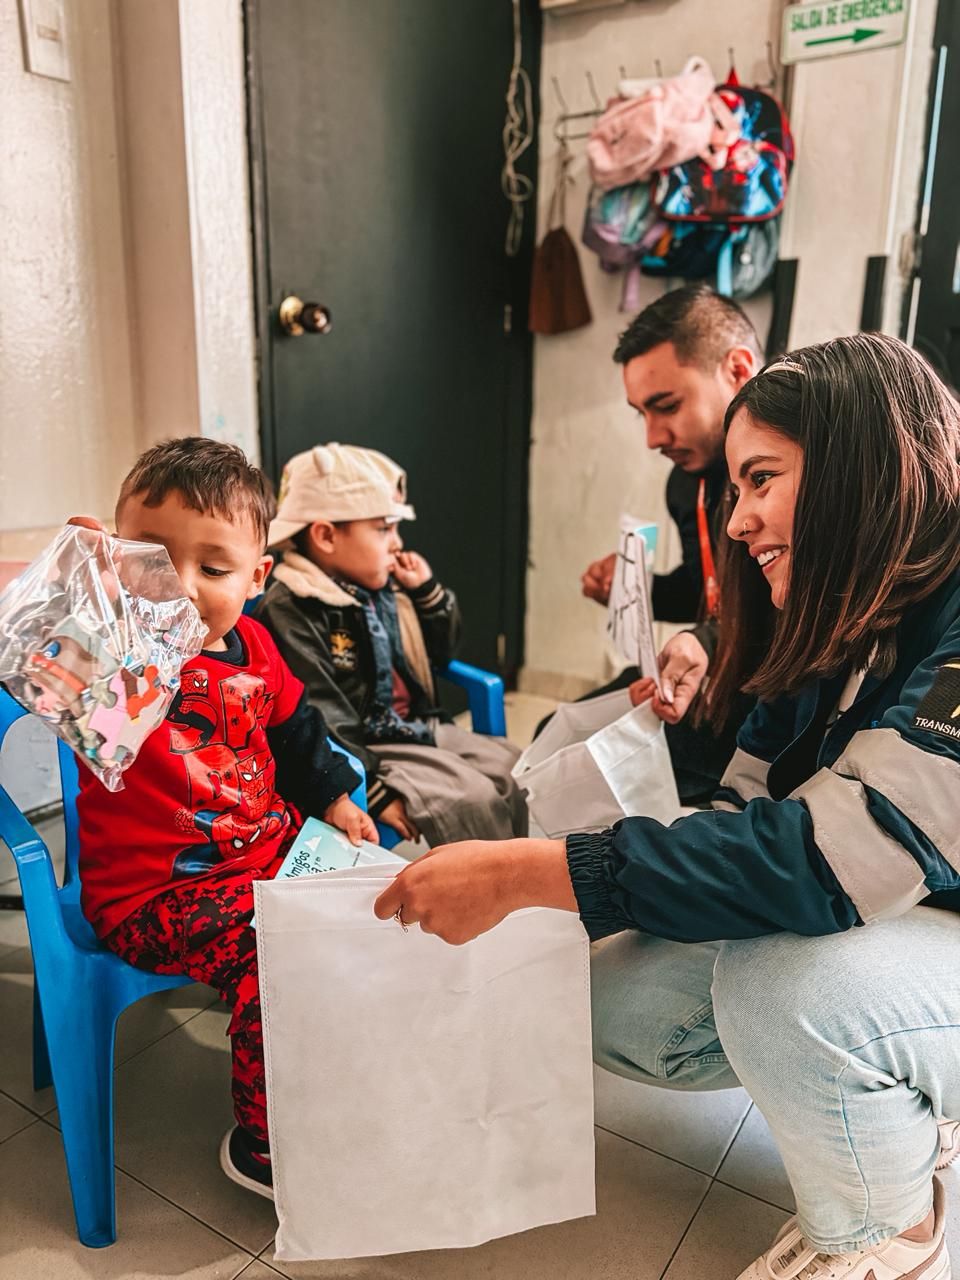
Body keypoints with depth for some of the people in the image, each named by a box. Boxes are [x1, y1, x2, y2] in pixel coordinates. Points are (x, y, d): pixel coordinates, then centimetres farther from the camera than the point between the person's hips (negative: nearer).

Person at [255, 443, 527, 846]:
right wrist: (376, 791, -24)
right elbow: (320, 721, -23)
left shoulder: (381, 589, 7)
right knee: (472, 800, -21)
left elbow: (438, 655, 19)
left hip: (416, 728, 9)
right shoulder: (289, 609, -19)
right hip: (361, 749, -9)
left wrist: (428, 592, 4)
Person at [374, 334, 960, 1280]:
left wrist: (521, 873, -35)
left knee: (786, 981, -35)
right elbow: (745, 822, -1)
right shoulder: (836, 642, -1)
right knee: (617, 1008, -5)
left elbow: (829, 855, -37)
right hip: (868, 948, 7)